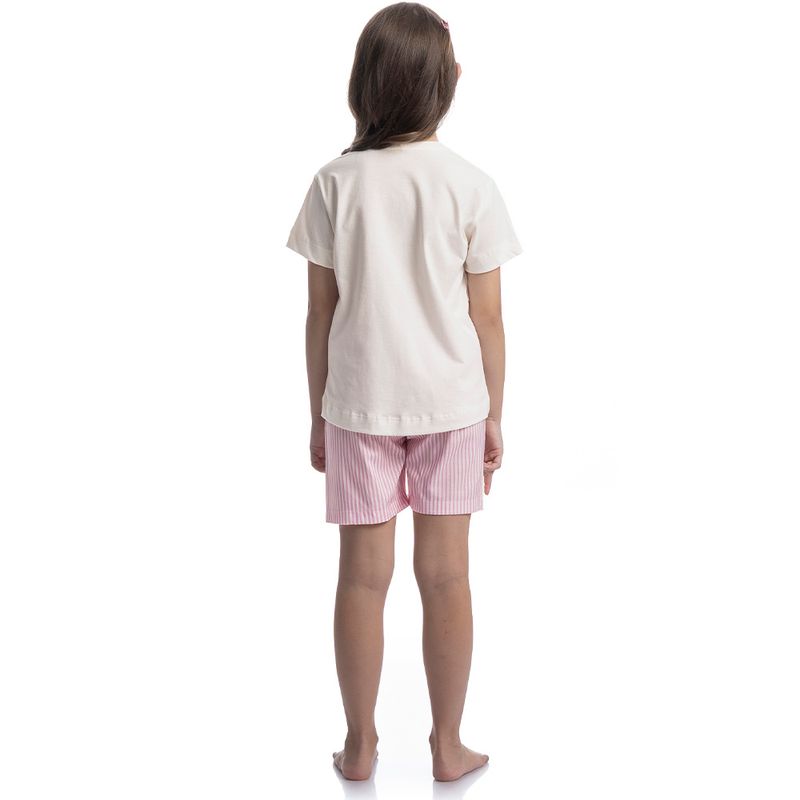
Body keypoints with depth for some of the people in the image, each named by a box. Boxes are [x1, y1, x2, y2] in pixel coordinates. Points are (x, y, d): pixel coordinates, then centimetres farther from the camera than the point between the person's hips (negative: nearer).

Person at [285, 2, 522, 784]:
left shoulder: (335, 183, -7)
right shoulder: (471, 187, -9)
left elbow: (320, 314, -3)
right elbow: (487, 319, -5)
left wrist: (319, 416, 8)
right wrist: (494, 417, 7)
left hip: (359, 402, 1)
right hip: (450, 400, 0)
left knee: (363, 574, 10)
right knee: (445, 575, 9)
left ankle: (360, 745, 22)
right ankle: (447, 747, 21)